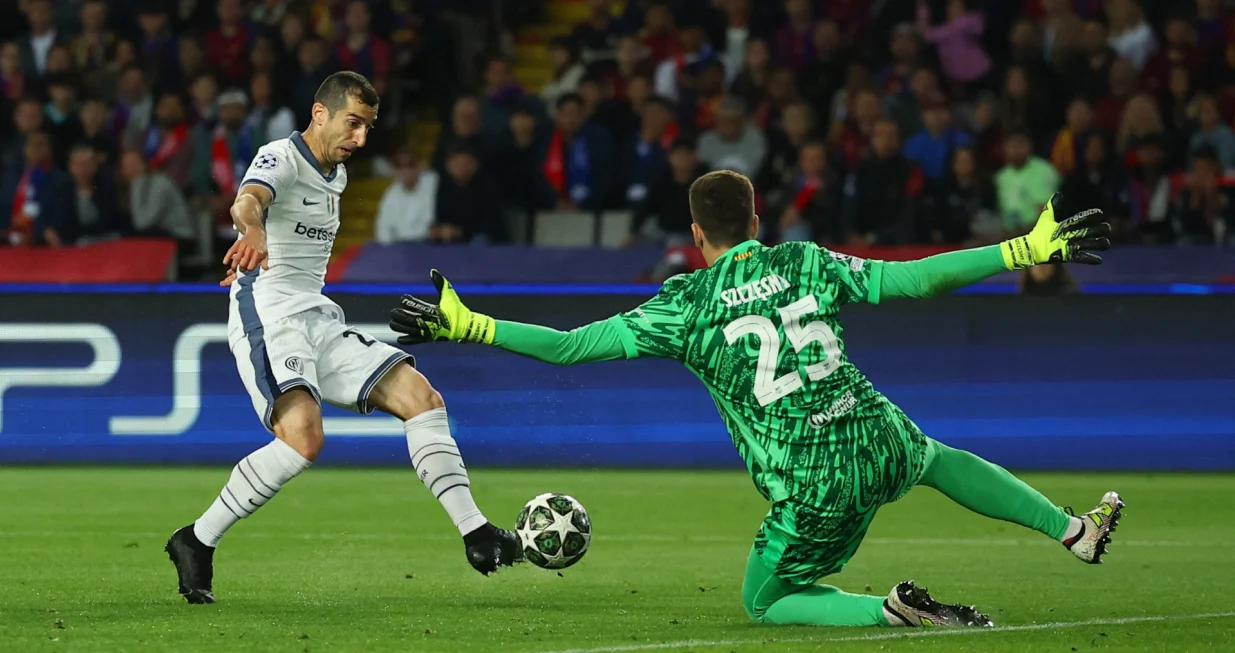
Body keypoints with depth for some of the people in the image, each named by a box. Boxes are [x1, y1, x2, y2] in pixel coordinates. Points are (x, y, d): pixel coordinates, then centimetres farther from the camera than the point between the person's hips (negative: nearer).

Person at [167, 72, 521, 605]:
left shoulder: (337, 175, 18)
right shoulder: (281, 158, -10)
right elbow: (247, 201, -35)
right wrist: (252, 231, -56)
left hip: (320, 320, 9)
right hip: (269, 317, -9)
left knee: (420, 397, -2)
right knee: (303, 439, -28)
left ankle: (475, 533, 0)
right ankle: (196, 542, -17)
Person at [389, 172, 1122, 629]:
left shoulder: (686, 305, -3)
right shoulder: (803, 263, 3)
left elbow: (571, 345, -6)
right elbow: (915, 278, 0)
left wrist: (466, 325, 0)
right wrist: (1027, 249, 5)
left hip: (807, 484, -4)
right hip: (876, 440, 4)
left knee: (767, 602, 19)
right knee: (942, 458, 38)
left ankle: (891, 609, -8)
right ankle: (1074, 528, 33)